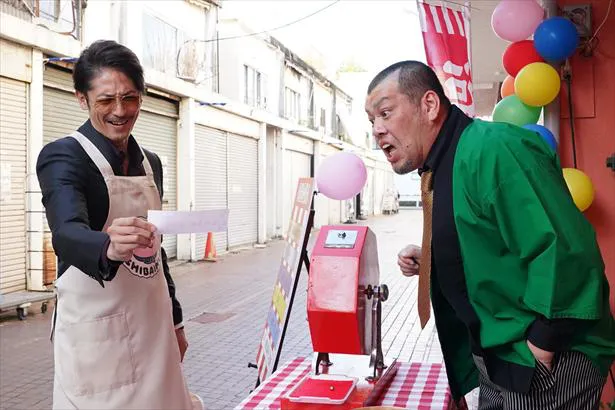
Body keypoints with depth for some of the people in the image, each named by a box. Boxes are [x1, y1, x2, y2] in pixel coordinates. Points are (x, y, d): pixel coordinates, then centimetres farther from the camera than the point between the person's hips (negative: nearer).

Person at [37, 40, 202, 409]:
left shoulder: (151, 162, 9)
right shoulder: (63, 156, -11)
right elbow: (67, 234, -28)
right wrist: (109, 247, -50)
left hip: (152, 324, 6)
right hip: (97, 331, -6)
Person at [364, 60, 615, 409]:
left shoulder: (492, 149, -22)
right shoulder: (443, 168, 9)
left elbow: (565, 251, -29)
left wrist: (541, 344, -22)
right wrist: (430, 261, 3)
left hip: (547, 367, -9)